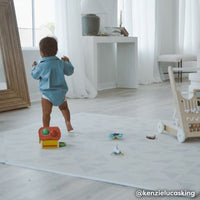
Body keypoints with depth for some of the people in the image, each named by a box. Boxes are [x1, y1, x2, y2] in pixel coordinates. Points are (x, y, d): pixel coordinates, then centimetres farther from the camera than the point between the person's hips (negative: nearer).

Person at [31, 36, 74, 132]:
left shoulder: (41, 65, -10)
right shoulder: (61, 63, 1)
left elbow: (35, 76, 6)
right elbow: (69, 71, 14)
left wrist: (34, 67, 24)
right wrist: (67, 62, 29)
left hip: (47, 93, -4)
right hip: (61, 92, 4)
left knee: (46, 113, 3)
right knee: (64, 107, 25)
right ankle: (68, 122, 8)